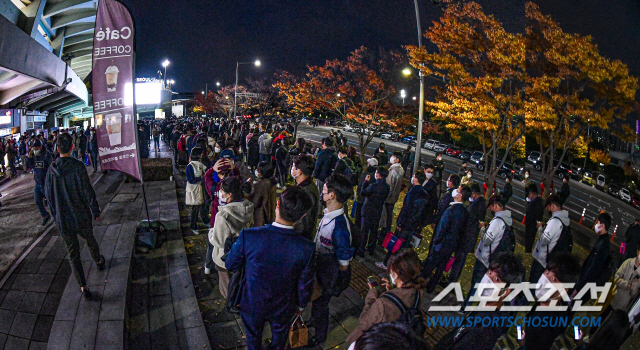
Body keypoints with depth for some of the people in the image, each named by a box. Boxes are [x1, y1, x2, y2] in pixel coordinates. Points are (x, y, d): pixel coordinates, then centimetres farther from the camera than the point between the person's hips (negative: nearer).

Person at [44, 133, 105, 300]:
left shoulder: (52, 169, -6)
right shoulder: (78, 166, -17)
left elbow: (48, 194, 4)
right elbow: (88, 192, -14)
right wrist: (95, 211, -1)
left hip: (62, 219, 2)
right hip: (81, 215, -1)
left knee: (73, 252, 8)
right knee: (90, 240, 26)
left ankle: (83, 287, 9)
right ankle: (99, 262, 52)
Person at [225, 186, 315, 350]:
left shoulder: (248, 236, -34)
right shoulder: (306, 248, -31)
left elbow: (231, 265, -15)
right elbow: (305, 285, -15)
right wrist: (301, 305, 7)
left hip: (252, 306, 0)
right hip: (283, 309, 0)